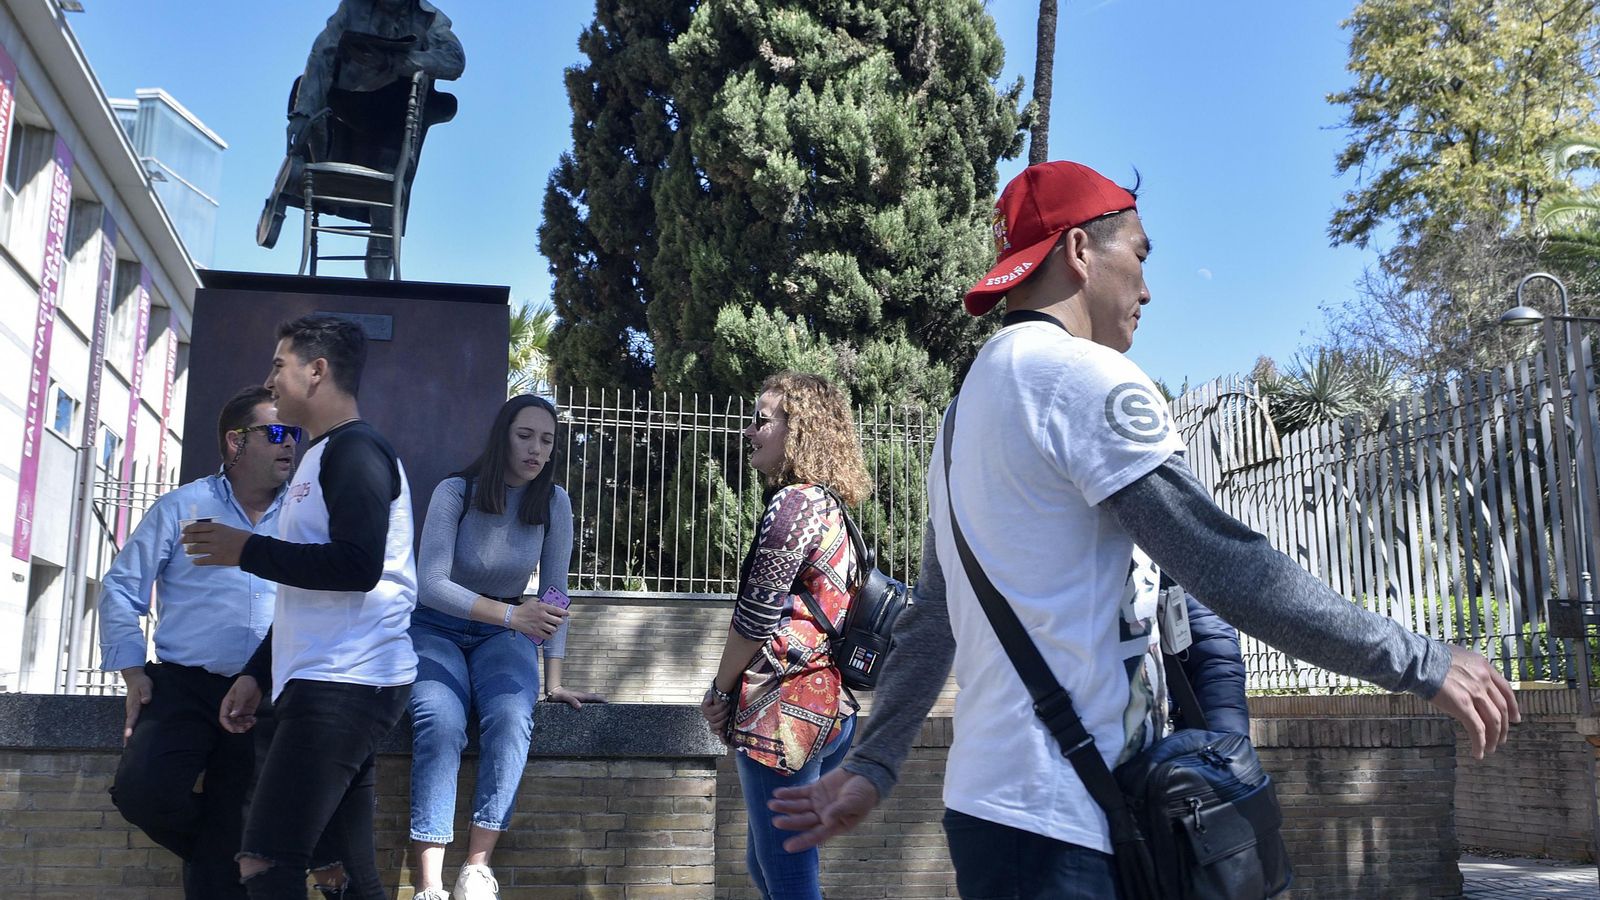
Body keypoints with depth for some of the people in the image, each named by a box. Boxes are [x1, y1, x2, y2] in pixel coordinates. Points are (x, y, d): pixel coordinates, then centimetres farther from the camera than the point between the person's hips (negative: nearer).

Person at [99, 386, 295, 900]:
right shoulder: (183, 508, 5)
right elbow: (121, 587, 7)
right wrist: (133, 673, -1)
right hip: (184, 686, -1)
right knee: (140, 790, -21)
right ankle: (211, 846, 9)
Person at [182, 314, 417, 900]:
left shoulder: (356, 450, -8)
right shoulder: (322, 458, 24)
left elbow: (357, 566, -22)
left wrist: (248, 551, -12)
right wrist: (257, 674, 22)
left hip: (346, 685, -10)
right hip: (328, 683, 10)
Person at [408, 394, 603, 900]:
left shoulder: (553, 502, -5)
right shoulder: (455, 492, -14)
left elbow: (554, 591, -2)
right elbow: (430, 583, -22)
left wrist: (553, 682, -6)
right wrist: (512, 614, -35)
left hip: (503, 634, 2)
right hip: (437, 628, -2)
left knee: (511, 718, -30)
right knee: (440, 725, -31)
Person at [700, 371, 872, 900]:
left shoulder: (794, 502, -12)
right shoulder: (831, 506, 17)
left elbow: (757, 615, -15)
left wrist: (720, 690, -1)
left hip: (785, 709, -10)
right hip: (830, 704, 10)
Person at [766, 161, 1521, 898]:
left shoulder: (969, 404, 17)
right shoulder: (1084, 377, -12)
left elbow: (930, 620, 19)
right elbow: (1228, 568, -17)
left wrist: (872, 766, 23)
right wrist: (1421, 664, -9)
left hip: (992, 799, 10)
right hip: (1050, 820, -10)